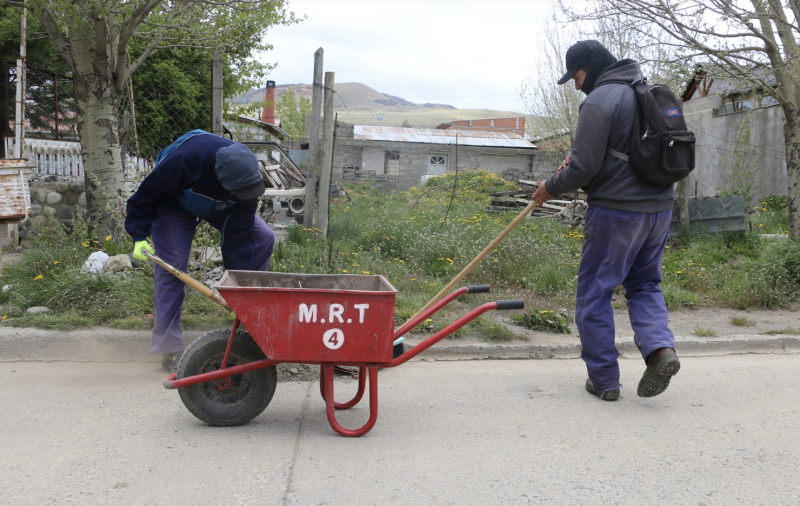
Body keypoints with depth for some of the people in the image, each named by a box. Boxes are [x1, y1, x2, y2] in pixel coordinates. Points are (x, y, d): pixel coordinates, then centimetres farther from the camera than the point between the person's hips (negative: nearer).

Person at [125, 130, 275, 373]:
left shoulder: (247, 177, -29)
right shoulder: (185, 159, -42)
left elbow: (239, 231, -25)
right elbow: (147, 194, -27)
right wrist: (139, 237, -27)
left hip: (219, 207, 5)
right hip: (174, 205, -4)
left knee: (263, 237, -9)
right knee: (172, 270, -13)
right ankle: (169, 350, -5)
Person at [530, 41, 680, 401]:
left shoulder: (599, 102, -13)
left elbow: (584, 168, -17)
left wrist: (551, 188, 0)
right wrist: (578, 158, 17)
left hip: (616, 211, -8)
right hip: (660, 208, 8)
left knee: (594, 294, 5)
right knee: (645, 284, 21)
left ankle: (604, 379, 10)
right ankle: (660, 347, -2)